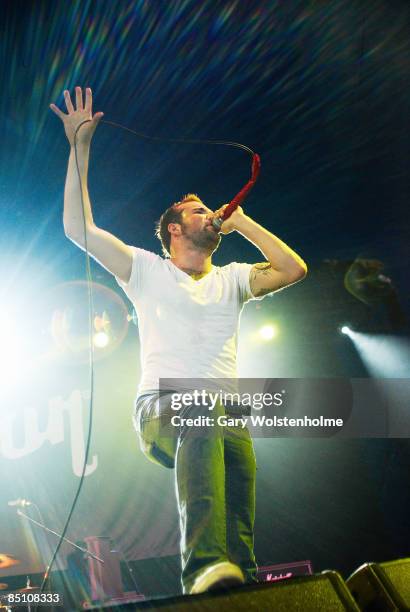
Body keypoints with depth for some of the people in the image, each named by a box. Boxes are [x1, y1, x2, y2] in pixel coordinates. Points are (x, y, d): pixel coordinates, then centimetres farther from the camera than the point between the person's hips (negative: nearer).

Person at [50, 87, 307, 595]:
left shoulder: (231, 279, 24)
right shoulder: (148, 270, 15)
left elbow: (293, 270, 11)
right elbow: (78, 228, 6)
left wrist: (241, 222, 16)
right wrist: (79, 146, 3)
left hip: (224, 413, 4)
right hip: (163, 408, -3)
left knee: (240, 457, -32)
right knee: (202, 425, -40)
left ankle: (240, 582, -33)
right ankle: (205, 566, -53)